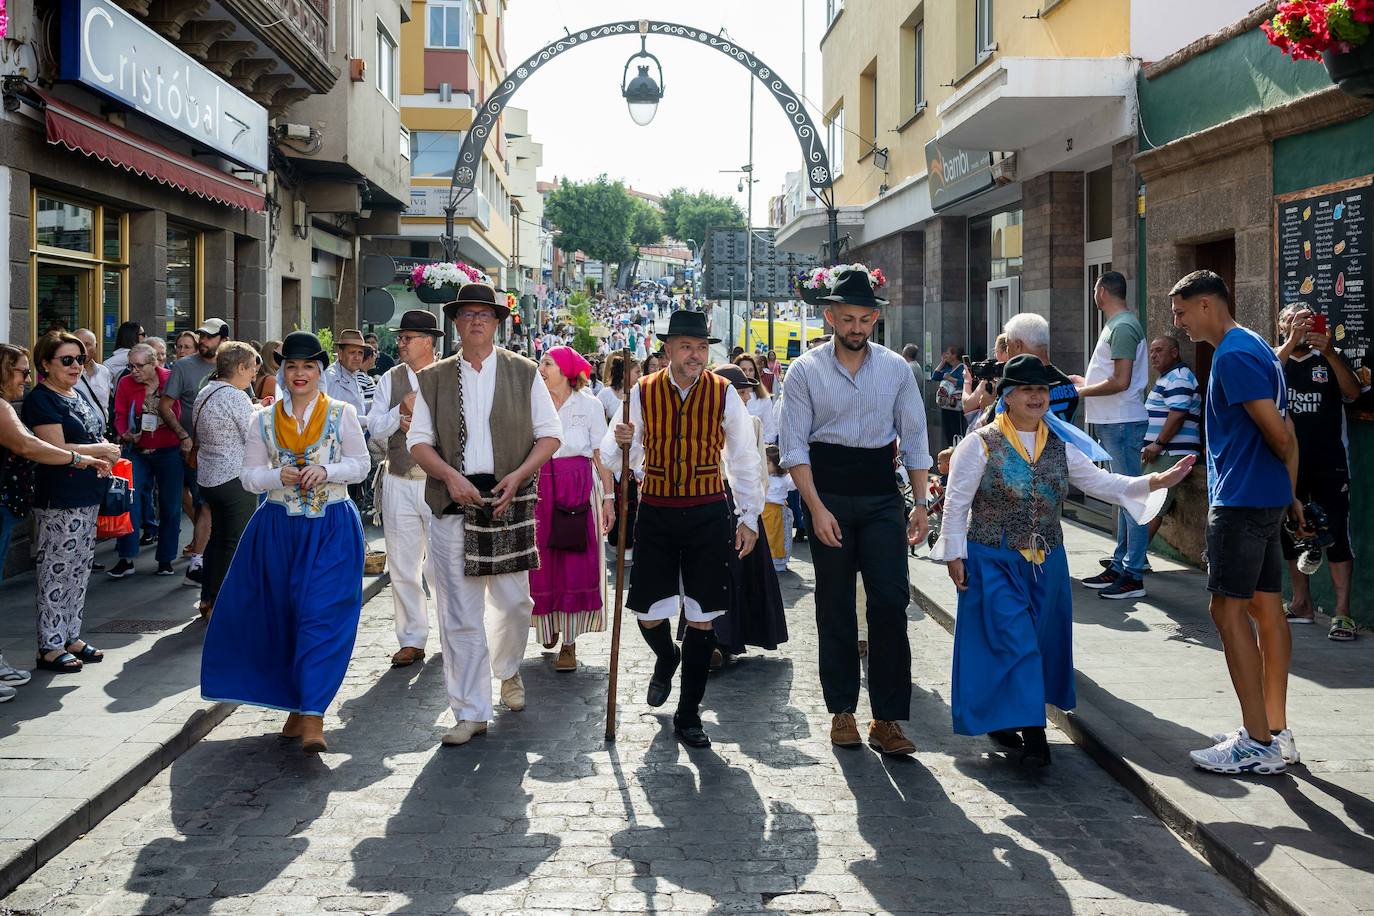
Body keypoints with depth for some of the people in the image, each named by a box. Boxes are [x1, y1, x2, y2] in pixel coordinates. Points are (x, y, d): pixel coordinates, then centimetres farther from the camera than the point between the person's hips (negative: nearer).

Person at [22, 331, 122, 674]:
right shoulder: (40, 400, -11)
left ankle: (71, 636, 23)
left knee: (80, 570, 14)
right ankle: (50, 647, 2)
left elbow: (95, 437, 24)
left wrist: (105, 452, 1)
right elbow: (57, 449, -20)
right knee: (56, 572, -4)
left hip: (88, 498, 9)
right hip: (58, 501, -9)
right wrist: (102, 450, -11)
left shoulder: (78, 396, 15)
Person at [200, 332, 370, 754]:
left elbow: (359, 464, 4)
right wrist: (279, 476, -14)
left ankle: (312, 717, -14)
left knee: (321, 615, -12)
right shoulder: (264, 420, 7)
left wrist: (326, 472, -14)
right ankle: (297, 705, 23)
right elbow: (250, 475, 7)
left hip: (332, 529, -3)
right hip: (279, 529, 3)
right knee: (281, 617, 7)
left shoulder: (342, 414, 2)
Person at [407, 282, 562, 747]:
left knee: (514, 601, 4)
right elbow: (418, 440, 6)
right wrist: (450, 475, -12)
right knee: (459, 612, 0)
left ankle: (507, 670, 36)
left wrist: (518, 476, -9)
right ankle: (470, 713, 8)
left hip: (509, 501, 0)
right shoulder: (433, 378, 8)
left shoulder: (523, 373, 6)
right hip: (453, 504, 0)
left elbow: (549, 434, 5)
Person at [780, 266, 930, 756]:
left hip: (882, 495, 1)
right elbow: (794, 446, -4)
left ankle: (887, 719, -1)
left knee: (891, 600, -7)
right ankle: (841, 710, 19)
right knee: (835, 605, 7)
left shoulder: (896, 368, 5)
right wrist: (817, 508, -13)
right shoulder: (805, 371, -2)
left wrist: (921, 504, 1)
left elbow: (914, 439, 8)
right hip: (828, 493, -1)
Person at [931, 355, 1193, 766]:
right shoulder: (980, 445, -7)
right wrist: (954, 555, -9)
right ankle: (1031, 732, -5)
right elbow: (956, 504, -6)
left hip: (1046, 563, 5)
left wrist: (1158, 481, -10)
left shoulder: (1061, 446, 7)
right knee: (1014, 640, -11)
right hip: (993, 563, -5)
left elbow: (1102, 483, 2)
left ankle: (1003, 720, 27)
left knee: (1041, 642, 11)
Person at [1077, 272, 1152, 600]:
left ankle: (1133, 576, -5)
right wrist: (1085, 382, 18)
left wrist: (1081, 391, -12)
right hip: (1113, 422, 11)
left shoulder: (1122, 327, -16)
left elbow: (1120, 382, -22)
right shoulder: (1118, 324, 16)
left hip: (1122, 423, -11)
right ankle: (1119, 566, 23)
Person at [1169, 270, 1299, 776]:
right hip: (1268, 499, 10)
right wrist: (1290, 493, 16)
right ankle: (1276, 733, 17)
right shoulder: (1256, 346, 16)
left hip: (1240, 500, -10)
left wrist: (1285, 489, -1)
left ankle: (1257, 744, -4)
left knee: (1228, 610, -7)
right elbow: (1286, 434, 17)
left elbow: (1277, 434, -19)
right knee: (1266, 607, 11)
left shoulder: (1232, 355, -16)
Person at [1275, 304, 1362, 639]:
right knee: (1291, 533, 8)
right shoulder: (1276, 358, 7)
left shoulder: (1329, 359, 7)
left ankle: (1342, 612, -9)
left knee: (1336, 533, -8)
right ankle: (1302, 604, 20)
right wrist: (1292, 342, -27)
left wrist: (1329, 352, -23)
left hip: (1329, 462, -2)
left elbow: (1353, 392, -10)